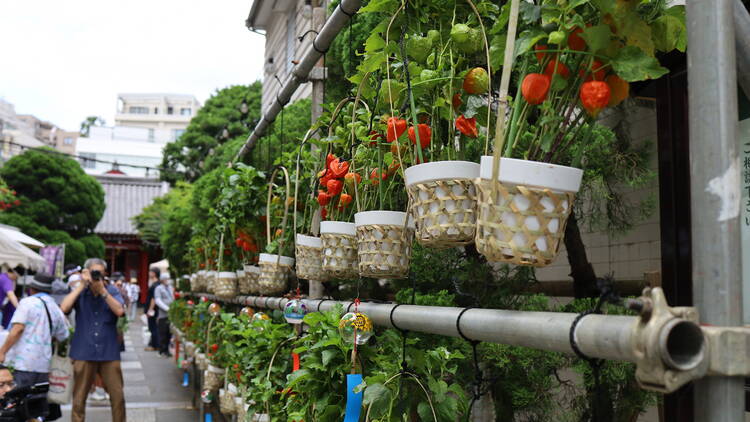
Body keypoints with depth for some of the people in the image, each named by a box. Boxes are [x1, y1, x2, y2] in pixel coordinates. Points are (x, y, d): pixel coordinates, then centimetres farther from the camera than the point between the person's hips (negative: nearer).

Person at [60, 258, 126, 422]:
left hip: (109, 352, 0)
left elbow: (120, 311, -13)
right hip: (83, 352, 0)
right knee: (79, 399, 6)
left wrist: (102, 290, -16)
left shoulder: (112, 290, 4)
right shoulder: (80, 291, 3)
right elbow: (64, 308, -15)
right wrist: (81, 285, -13)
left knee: (118, 396, 2)